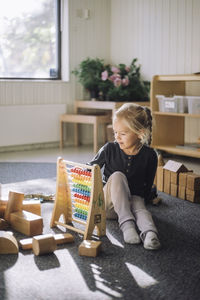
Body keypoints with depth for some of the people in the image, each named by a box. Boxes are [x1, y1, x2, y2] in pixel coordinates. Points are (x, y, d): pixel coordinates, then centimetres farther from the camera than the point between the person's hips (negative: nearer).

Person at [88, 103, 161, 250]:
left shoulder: (149, 155, -8)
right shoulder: (109, 149, -7)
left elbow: (148, 185, 1)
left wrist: (142, 202, -9)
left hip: (134, 198, 0)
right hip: (109, 203, 0)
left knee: (139, 208, -36)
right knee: (117, 176, -30)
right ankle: (126, 223, -40)